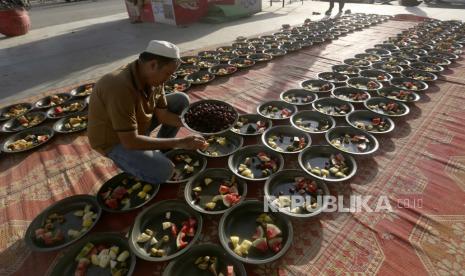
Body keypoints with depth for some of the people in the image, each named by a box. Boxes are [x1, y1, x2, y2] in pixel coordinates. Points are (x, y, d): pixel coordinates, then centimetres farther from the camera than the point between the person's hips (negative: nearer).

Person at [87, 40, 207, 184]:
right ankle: (123, 159, 3)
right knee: (164, 171, -29)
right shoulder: (120, 87, -37)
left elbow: (162, 115, -5)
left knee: (181, 100, -2)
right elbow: (130, 142, -35)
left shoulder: (153, 77, -12)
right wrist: (179, 143, -33)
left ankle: (161, 150, 8)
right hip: (115, 140, -7)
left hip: (140, 124, 8)